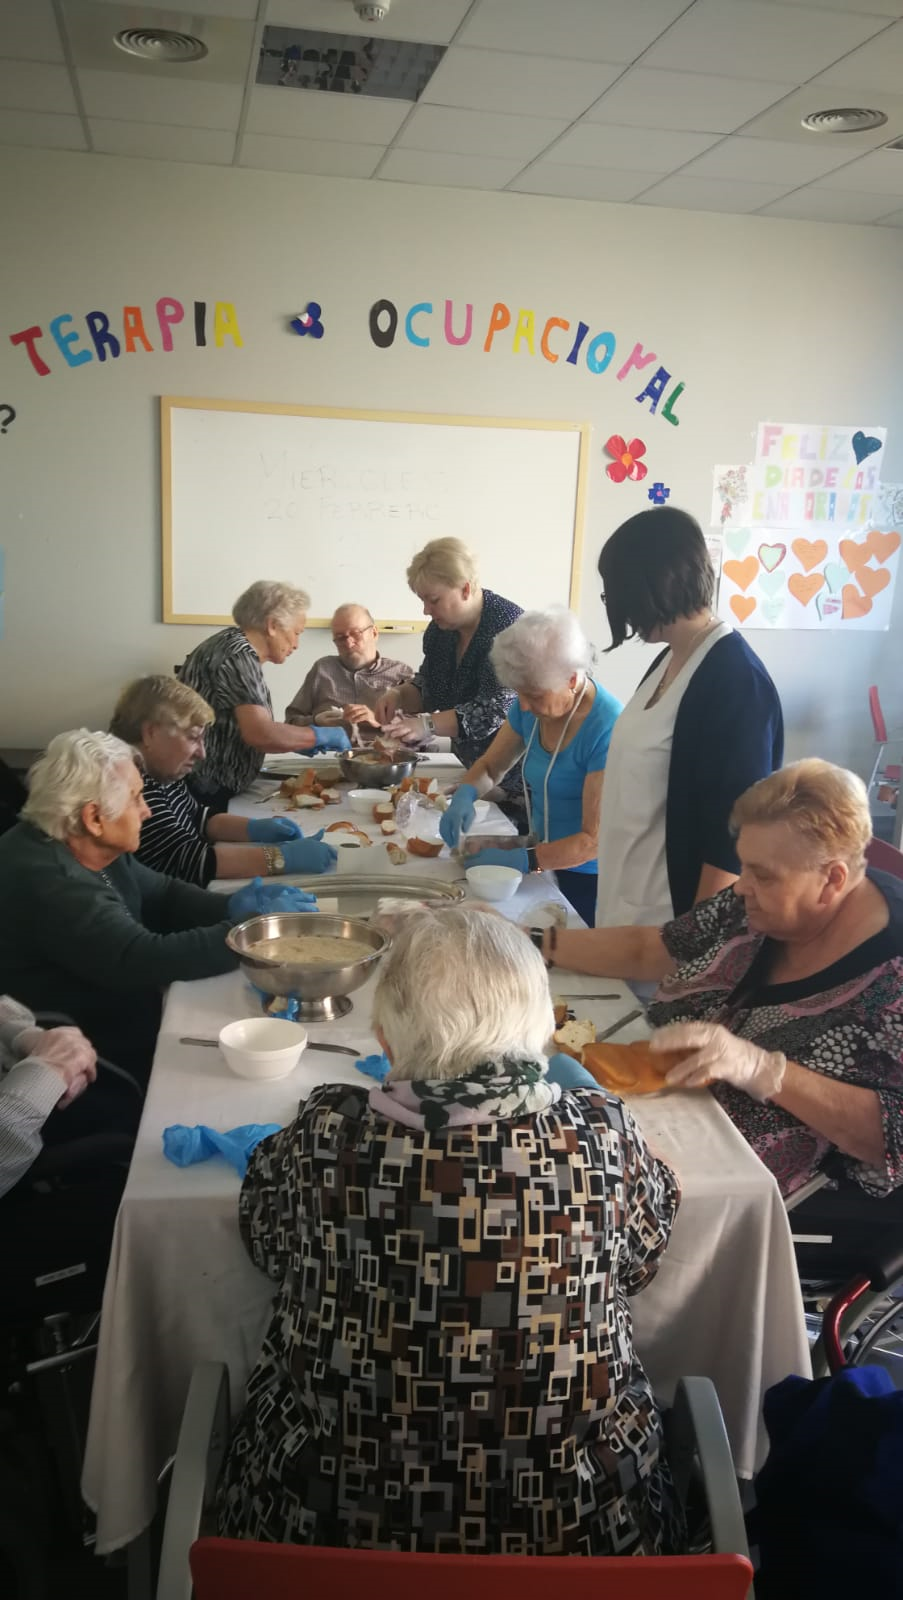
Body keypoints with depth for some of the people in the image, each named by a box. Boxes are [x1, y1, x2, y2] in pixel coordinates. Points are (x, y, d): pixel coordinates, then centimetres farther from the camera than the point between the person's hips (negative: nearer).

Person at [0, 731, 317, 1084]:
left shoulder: (89, 847, -1)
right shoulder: (42, 881, -29)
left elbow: (161, 894, 12)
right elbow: (145, 960, -30)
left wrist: (229, 908, -8)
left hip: (126, 1025, 8)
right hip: (92, 1065, -8)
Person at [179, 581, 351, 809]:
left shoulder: (237, 646, 14)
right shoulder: (238, 655, -16)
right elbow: (260, 734, -26)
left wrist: (300, 743, 10)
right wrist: (321, 736, -14)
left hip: (213, 789, 10)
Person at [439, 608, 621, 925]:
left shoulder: (606, 729, -27)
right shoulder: (530, 708, -6)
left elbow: (596, 839, -27)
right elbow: (490, 766, 9)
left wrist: (522, 860, -35)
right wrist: (465, 795, -13)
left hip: (588, 879, -7)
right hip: (547, 865, 7)